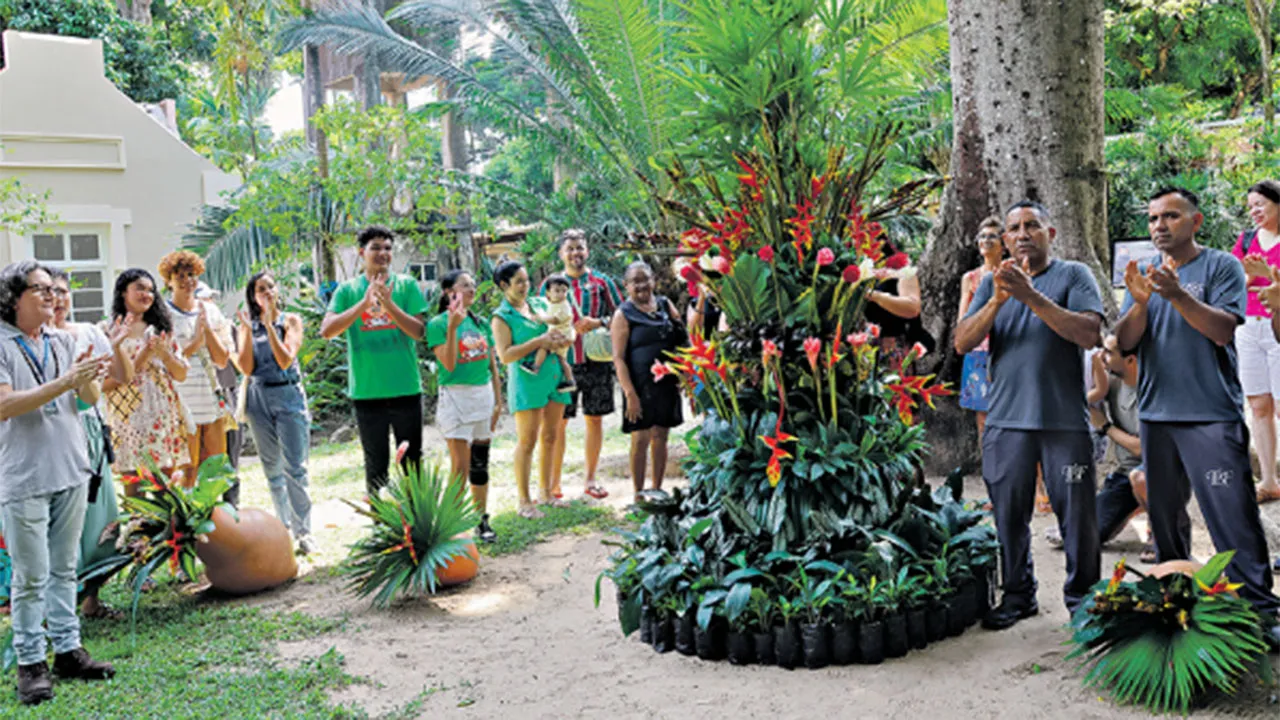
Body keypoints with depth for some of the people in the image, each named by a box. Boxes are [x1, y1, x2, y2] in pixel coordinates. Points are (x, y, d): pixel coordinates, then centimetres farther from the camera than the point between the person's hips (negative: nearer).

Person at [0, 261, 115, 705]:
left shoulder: (63, 342, 9)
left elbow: (90, 400, 6)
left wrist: (88, 378, -16)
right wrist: (64, 382, -24)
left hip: (71, 471, 6)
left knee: (64, 569, 13)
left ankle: (68, 650, 22)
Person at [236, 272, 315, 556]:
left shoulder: (290, 321, 2)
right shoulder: (248, 326, 8)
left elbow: (285, 360, -11)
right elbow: (246, 368, -3)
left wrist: (270, 326, -15)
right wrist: (248, 331, -10)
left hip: (288, 395, -3)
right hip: (259, 397, 3)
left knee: (295, 467, -8)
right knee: (272, 468, 9)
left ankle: (303, 532, -4)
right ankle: (284, 528, 19)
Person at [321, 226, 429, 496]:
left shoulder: (407, 285, 3)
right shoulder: (348, 290, 4)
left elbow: (419, 332, -6)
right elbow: (327, 330, -8)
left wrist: (388, 304, -19)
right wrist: (365, 302, -17)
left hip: (406, 390, 0)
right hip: (367, 392, 0)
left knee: (412, 462, 9)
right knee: (376, 465, 9)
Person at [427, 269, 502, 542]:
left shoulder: (481, 323, 9)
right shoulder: (438, 324, -7)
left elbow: (492, 364, 12)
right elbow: (449, 364, -16)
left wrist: (498, 401, 8)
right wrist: (452, 327, -23)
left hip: (484, 394, 5)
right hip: (456, 395, -5)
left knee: (480, 463, 11)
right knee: (461, 466, -7)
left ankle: (482, 521, 20)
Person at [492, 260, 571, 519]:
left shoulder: (540, 304, 12)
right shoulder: (502, 317, -5)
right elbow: (505, 355, -14)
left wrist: (560, 340, -3)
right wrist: (539, 342, -18)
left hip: (554, 376, 6)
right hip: (527, 381, -6)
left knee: (550, 437, 12)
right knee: (527, 442, -4)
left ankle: (546, 492, 23)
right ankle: (524, 502, 2)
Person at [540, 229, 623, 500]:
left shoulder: (602, 282, 8)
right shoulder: (550, 284, 8)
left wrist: (598, 322, -11)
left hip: (597, 360, 1)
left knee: (595, 418, 7)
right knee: (558, 421, -1)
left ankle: (590, 479, 18)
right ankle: (554, 482, 8)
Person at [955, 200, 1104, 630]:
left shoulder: (1073, 276, 3)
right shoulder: (992, 283, 13)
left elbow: (1089, 334, -12)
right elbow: (962, 343, 3)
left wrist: (1032, 296, -18)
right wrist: (997, 300, -12)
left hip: (1065, 421, -3)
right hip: (1006, 420, 3)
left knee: (1077, 515, 3)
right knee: (1009, 516, 9)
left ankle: (1081, 597, 19)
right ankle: (1018, 595, 24)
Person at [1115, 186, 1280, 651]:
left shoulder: (1221, 266, 0)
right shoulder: (1145, 275, 13)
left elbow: (1222, 330, -13)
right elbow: (1125, 343, 4)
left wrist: (1177, 294, -26)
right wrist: (1140, 302, -15)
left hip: (1213, 415, -5)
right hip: (1156, 412, 5)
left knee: (1233, 515, -9)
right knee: (1164, 514, 13)